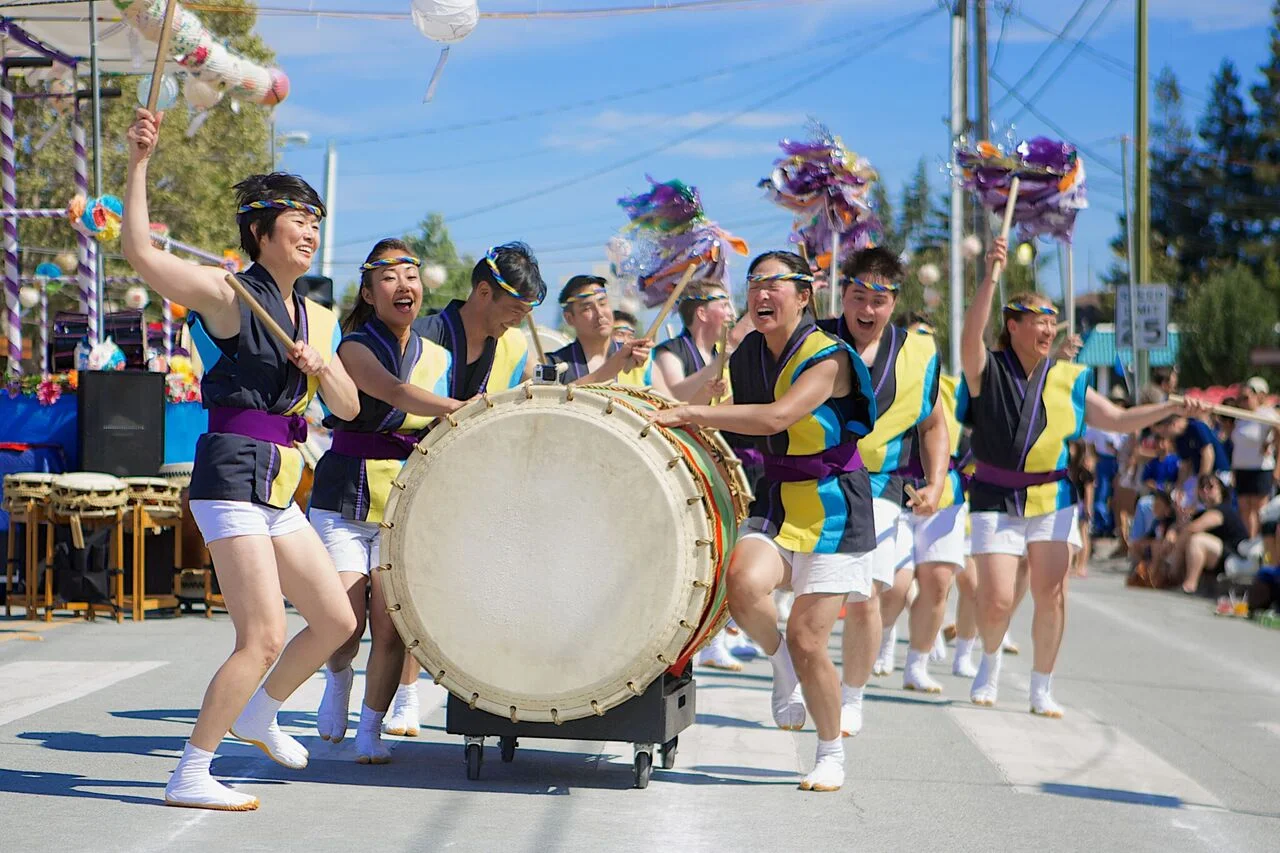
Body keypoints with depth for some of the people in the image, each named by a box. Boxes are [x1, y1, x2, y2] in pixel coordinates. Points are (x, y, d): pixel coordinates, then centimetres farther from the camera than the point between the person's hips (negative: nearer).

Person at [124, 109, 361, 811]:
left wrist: (320, 367, -6)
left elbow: (348, 407, 14)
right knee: (264, 638, -14)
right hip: (232, 476, -8)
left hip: (277, 491, 8)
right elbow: (139, 251, -18)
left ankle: (259, 714, 37)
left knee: (336, 620, 15)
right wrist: (139, 162, -24)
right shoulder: (226, 295, -6)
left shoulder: (317, 319, 16)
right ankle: (189, 777, -5)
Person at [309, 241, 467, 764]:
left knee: (390, 625, -8)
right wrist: (462, 409, -40)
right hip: (344, 504, -4)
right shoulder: (355, 349, -7)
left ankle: (371, 731, 10)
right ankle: (338, 678, 25)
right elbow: (395, 393, -27)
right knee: (345, 626, -11)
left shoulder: (437, 357, 11)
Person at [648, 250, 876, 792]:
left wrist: (688, 414, -30)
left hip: (833, 509, -5)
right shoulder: (745, 358, 5)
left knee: (807, 639, -6)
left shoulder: (829, 359, -16)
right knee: (745, 585, -29)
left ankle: (831, 755, 17)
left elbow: (775, 417, -31)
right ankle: (780, 663, 4)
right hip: (774, 499, 5)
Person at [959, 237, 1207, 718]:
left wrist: (1172, 408, -5)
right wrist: (990, 276, -35)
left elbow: (1119, 420, 8)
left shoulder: (1066, 381, 6)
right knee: (995, 601, -8)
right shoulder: (987, 369, -4)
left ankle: (1041, 688, 12)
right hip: (995, 500, -3)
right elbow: (971, 335, -25)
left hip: (1052, 500, 3)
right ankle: (990, 661, 25)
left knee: (1051, 596, -5)